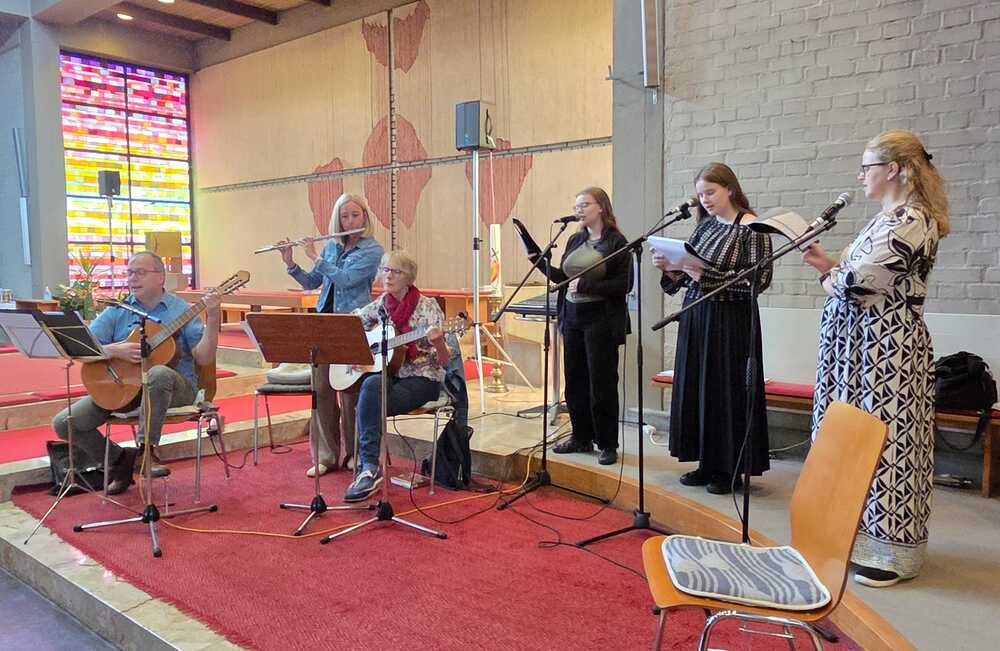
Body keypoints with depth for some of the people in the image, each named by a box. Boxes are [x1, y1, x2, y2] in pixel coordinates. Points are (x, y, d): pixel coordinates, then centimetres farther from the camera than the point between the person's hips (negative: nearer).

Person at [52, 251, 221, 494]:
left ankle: (145, 449, -22)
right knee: (64, 423, -9)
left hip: (174, 388, -4)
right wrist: (115, 350, -18)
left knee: (158, 373, -39)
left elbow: (203, 358, -9)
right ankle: (120, 459, 13)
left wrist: (212, 320, -21)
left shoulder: (181, 311, 0)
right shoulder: (116, 311, 8)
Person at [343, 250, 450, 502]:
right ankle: (369, 467, -28)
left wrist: (438, 343, -33)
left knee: (372, 389, -30)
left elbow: (444, 362, -11)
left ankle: (368, 468, -25)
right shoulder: (381, 304, 5)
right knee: (372, 385, -31)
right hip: (389, 376, 4)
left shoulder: (427, 307, -9)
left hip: (422, 380, -4)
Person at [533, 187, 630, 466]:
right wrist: (541, 262, 3)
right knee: (575, 381, 11)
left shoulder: (616, 242, -7)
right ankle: (581, 437, 25)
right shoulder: (575, 240, 12)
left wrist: (586, 285, -19)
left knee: (602, 383, 1)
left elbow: (625, 284, -14)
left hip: (600, 320, -6)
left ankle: (607, 445, 13)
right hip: (572, 318, 6)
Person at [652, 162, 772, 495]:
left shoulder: (751, 227, -7)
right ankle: (707, 463, 22)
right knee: (695, 389, 8)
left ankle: (730, 469, 14)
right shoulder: (704, 225, 11)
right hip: (695, 318, 6)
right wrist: (669, 268, -6)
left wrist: (708, 275, -21)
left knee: (726, 392, 0)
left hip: (730, 321, -6)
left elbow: (760, 278, -16)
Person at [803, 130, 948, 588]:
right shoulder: (892, 217, 16)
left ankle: (893, 553, 12)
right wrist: (833, 264, 4)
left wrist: (828, 273, -2)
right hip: (869, 343, 10)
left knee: (885, 439, -2)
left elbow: (857, 284, -22)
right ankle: (864, 533, 27)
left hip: (888, 347, -10)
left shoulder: (910, 221, -17)